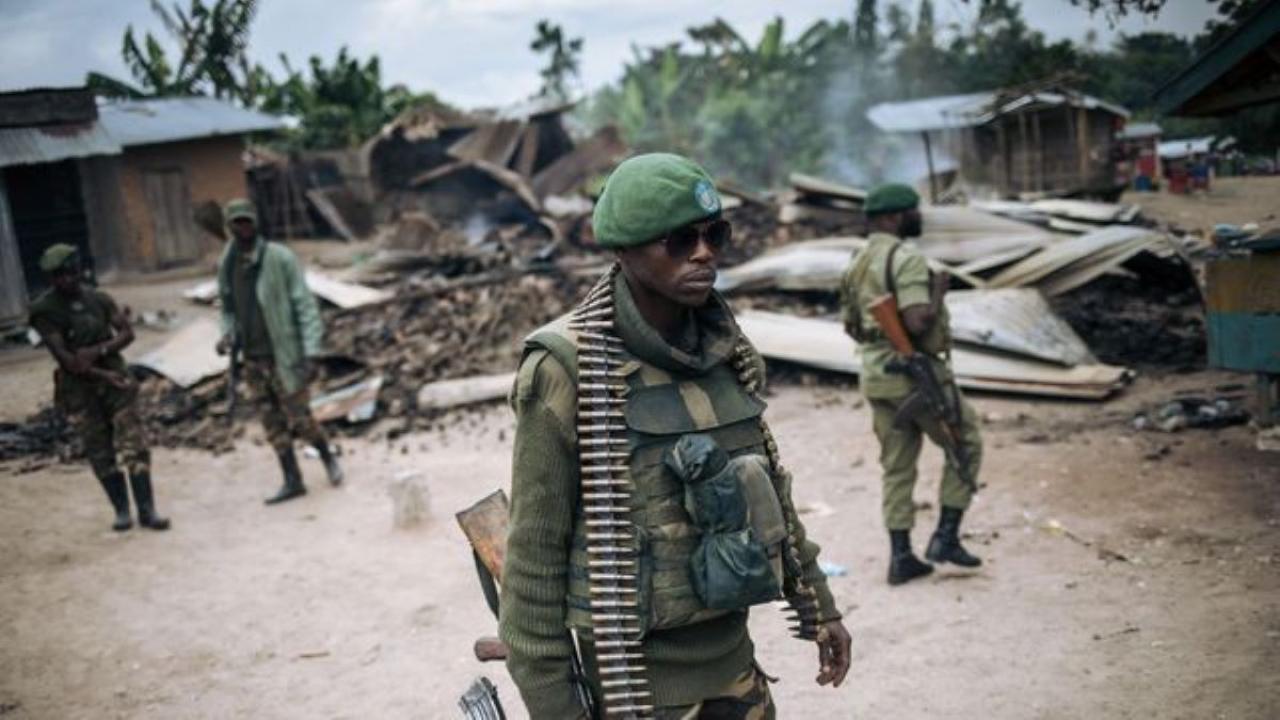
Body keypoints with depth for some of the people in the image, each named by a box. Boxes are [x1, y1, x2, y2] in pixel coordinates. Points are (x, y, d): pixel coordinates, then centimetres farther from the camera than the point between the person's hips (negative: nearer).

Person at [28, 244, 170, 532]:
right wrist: (106, 375, -16)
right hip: (79, 388, -2)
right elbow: (65, 358, -13)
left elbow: (127, 332, 1)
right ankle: (122, 511, 16)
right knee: (101, 454, 4)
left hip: (114, 376, 2)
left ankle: (147, 511, -3)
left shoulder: (98, 299, 3)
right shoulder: (44, 310, -7)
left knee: (134, 444, -6)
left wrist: (98, 350, -17)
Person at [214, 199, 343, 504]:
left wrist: (310, 352, -16)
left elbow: (305, 305, -11)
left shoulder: (280, 258, -10)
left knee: (298, 419, -1)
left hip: (284, 355, -5)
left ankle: (328, 455, 26)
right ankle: (292, 481, 16)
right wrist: (228, 336, -3)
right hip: (253, 359, 5)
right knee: (273, 424, 7)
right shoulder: (227, 265, 6)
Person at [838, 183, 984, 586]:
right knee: (966, 445, 11)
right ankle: (946, 536, 11)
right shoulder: (907, 259, -17)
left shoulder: (857, 264, 11)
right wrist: (939, 292, -12)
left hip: (875, 375, 8)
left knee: (897, 466, 13)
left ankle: (901, 557, 15)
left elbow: (850, 326, 17)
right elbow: (918, 323, -27)